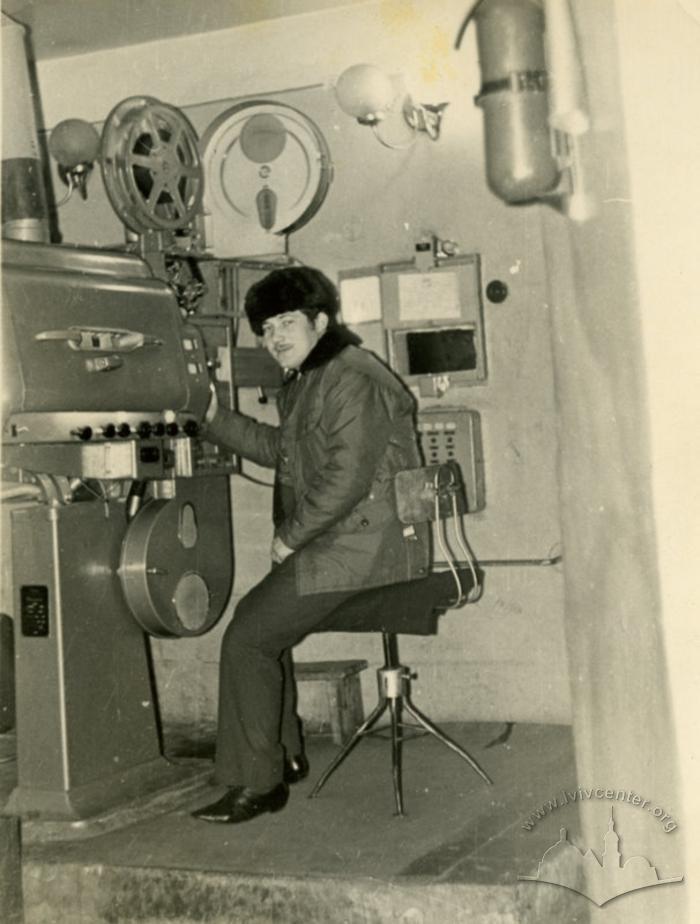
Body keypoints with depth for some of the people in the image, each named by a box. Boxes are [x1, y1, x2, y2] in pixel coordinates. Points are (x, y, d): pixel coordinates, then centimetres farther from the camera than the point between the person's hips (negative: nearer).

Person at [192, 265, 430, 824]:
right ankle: (283, 756, 27)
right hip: (334, 543, 10)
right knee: (254, 617, 18)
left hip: (363, 545, -10)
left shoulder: (352, 381, -15)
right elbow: (280, 449, 28)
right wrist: (211, 418, 22)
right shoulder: (308, 382, 17)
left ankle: (256, 784, -1)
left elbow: (346, 477, -22)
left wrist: (290, 536, -14)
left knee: (247, 640, -12)